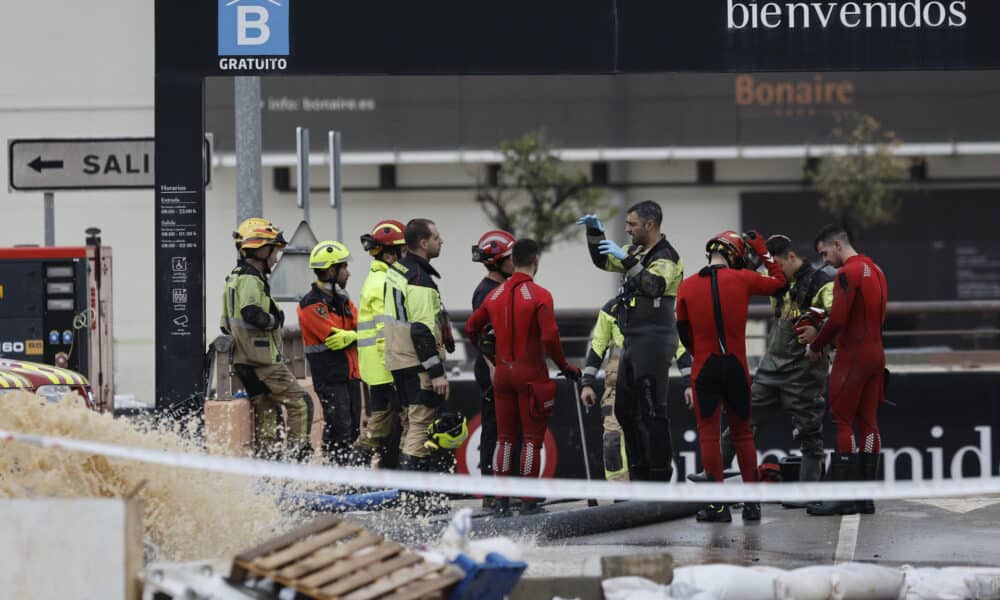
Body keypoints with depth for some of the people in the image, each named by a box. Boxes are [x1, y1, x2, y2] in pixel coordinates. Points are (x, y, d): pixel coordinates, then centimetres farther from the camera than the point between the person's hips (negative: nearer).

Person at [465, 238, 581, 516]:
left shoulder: (496, 295, 6)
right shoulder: (539, 295, -12)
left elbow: (471, 327, 13)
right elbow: (550, 337, -19)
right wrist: (565, 366, -6)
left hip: (502, 373, 5)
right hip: (531, 374, -5)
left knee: (504, 438, 12)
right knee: (532, 438, 0)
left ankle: (500, 500, 11)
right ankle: (528, 501, -2)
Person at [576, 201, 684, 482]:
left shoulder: (666, 257, -12)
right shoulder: (637, 252, 16)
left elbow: (653, 287, -29)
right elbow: (602, 262, 27)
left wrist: (627, 260, -33)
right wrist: (595, 232, 13)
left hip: (653, 340, -10)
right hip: (632, 341, 10)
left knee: (652, 411, -11)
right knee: (625, 411, 13)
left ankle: (660, 477, -10)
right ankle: (640, 475, 17)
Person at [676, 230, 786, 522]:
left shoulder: (687, 287, -2)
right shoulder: (742, 279, -3)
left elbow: (684, 332, 7)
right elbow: (779, 281, 13)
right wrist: (762, 251, 22)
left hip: (705, 369, -1)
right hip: (737, 367, 1)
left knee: (709, 434, 1)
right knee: (742, 433, 13)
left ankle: (719, 504, -4)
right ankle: (752, 502, 12)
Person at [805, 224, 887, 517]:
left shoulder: (847, 273, -13)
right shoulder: (875, 270, 16)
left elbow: (838, 320, -19)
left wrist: (815, 346, -3)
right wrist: (819, 334, 16)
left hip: (852, 356, -9)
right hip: (875, 353, 9)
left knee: (843, 422, -5)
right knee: (868, 423, 8)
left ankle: (845, 498, -8)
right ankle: (866, 497, 9)